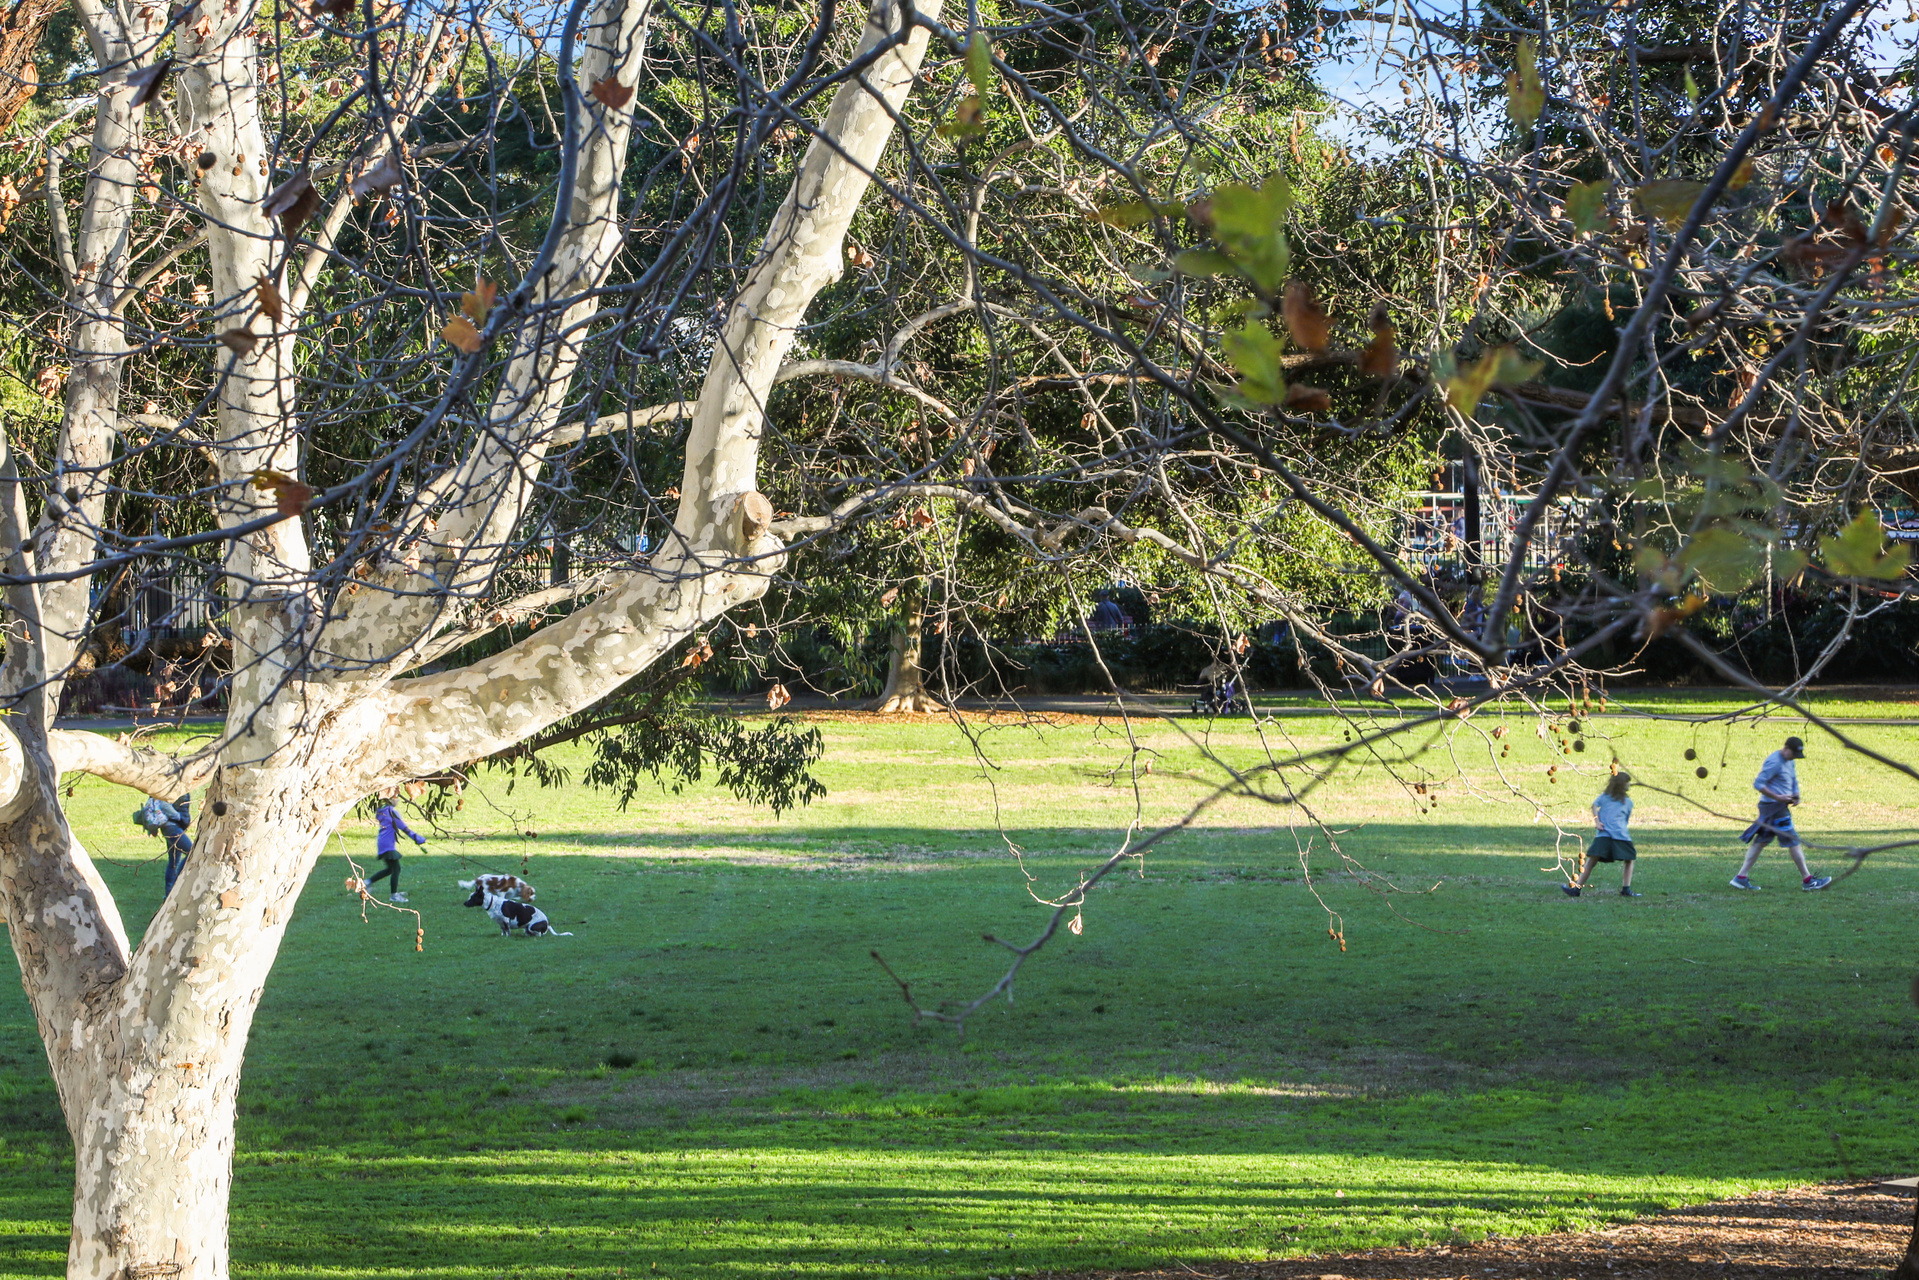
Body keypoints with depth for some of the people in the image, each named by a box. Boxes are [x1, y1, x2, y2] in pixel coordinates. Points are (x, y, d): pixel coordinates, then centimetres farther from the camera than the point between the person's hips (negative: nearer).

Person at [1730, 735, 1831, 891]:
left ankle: (1741, 877, 10)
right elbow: (1758, 784, -18)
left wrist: (1795, 795, 5)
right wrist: (1777, 797, -22)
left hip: (1781, 807, 10)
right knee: (1792, 841, -5)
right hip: (1774, 807, -10)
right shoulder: (1774, 762, -16)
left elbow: (1794, 781, 26)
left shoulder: (1791, 762, 14)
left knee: (1761, 841, 9)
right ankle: (1807, 880, -1)